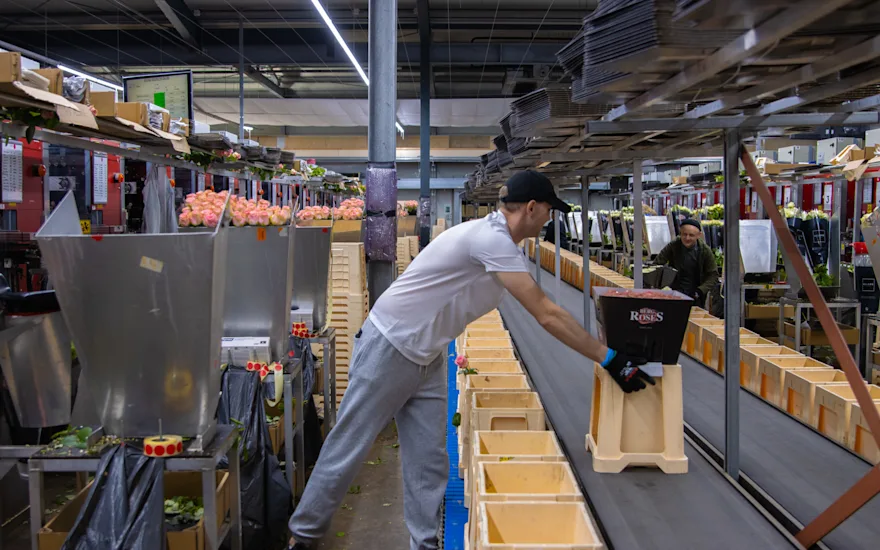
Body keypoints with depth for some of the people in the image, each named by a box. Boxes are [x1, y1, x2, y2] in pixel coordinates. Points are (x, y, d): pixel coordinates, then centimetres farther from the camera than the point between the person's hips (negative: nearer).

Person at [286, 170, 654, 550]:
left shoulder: (498, 240, 5)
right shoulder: (491, 240, -25)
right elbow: (547, 316, -26)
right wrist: (609, 359, -21)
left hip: (425, 358, 9)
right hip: (388, 349, -9)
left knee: (429, 463, 6)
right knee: (348, 450, 3)